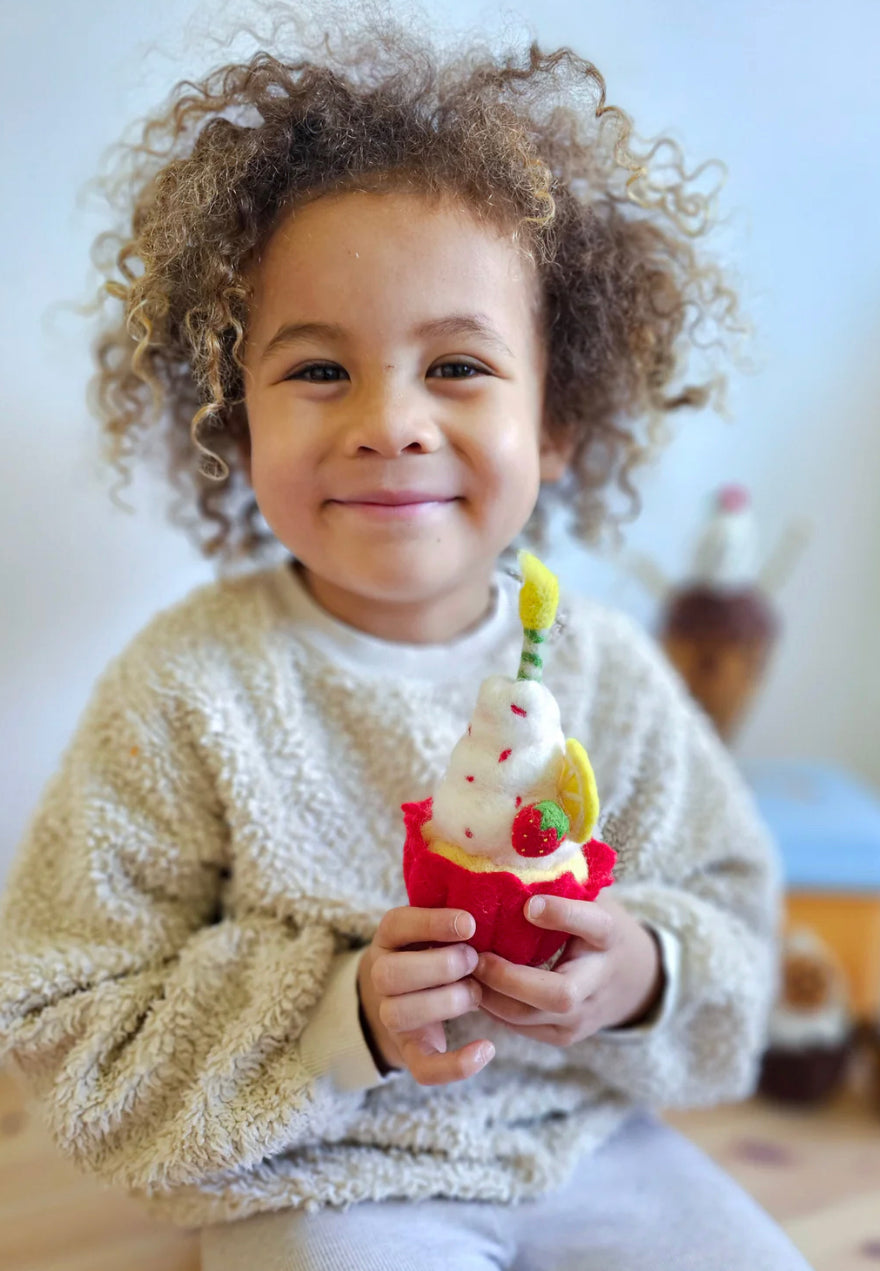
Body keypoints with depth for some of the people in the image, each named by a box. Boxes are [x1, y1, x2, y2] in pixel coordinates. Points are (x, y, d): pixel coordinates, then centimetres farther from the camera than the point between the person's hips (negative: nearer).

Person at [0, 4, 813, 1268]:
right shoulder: (187, 692, -19)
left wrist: (642, 975, -19)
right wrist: (340, 1014, -26)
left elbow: (728, 901, 3)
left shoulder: (605, 671, -8)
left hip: (585, 1141, 4)